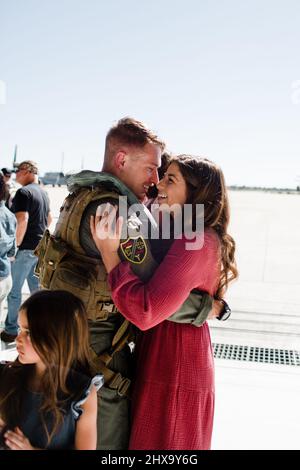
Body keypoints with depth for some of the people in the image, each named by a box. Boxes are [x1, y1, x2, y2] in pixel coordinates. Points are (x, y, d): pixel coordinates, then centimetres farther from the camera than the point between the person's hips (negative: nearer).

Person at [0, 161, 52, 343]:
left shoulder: (24, 192, -15)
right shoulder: (43, 192, 12)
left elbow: (22, 220, -25)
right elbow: (49, 218, 22)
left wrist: (16, 244, -18)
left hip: (26, 248, -8)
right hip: (40, 247, 8)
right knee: (36, 286, 17)